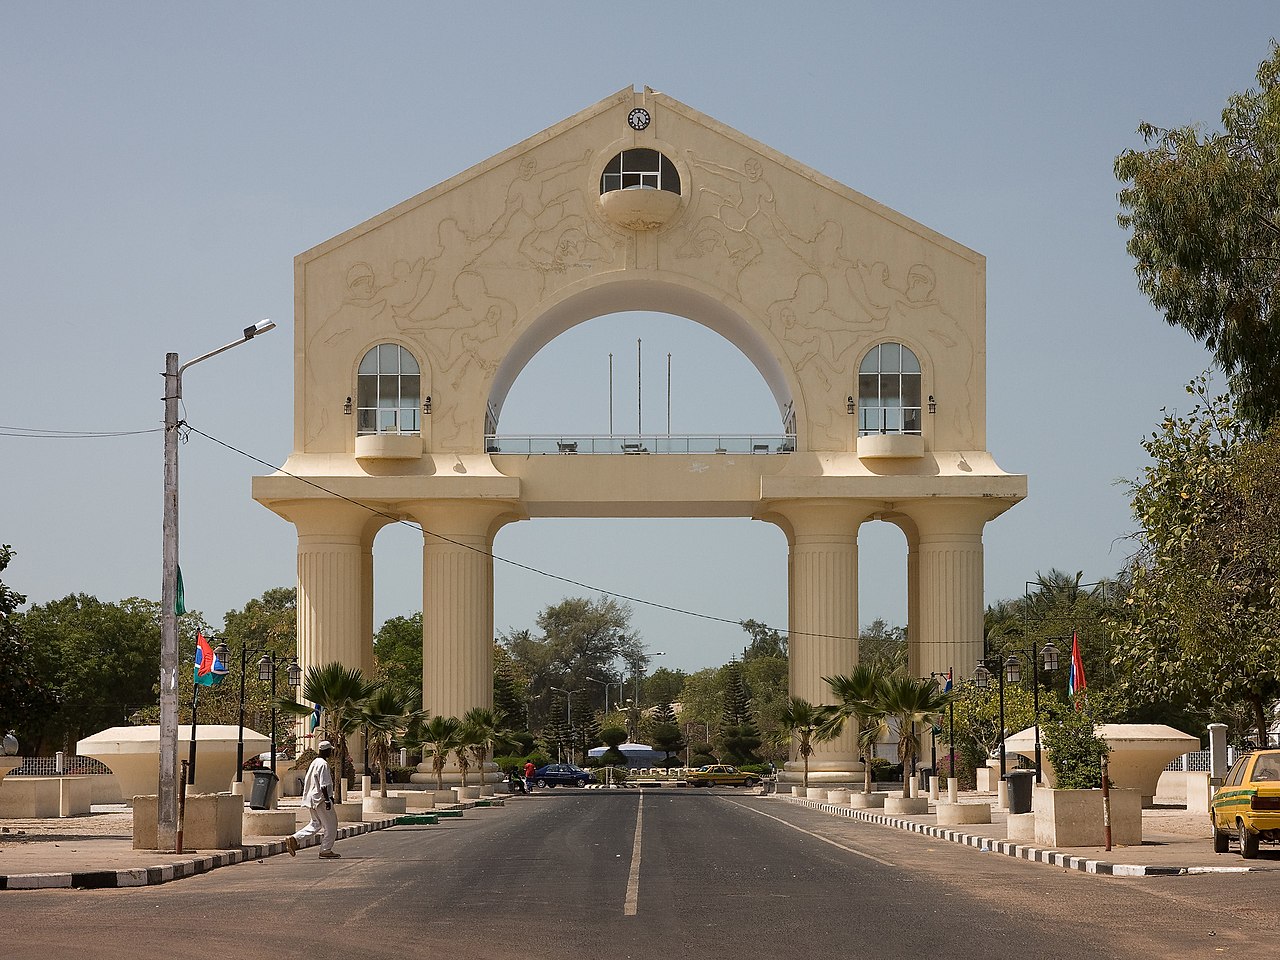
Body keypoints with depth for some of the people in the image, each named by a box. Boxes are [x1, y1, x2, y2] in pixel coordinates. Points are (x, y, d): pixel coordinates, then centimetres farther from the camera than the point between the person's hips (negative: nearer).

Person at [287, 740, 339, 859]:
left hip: (312, 798, 9)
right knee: (330, 824, 2)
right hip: (320, 798, -9)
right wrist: (327, 800, -20)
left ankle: (294, 839, 5)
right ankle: (326, 850, 6)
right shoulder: (323, 764, -17)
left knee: (316, 823, 16)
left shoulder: (315, 762, 13)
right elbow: (323, 785, -21)